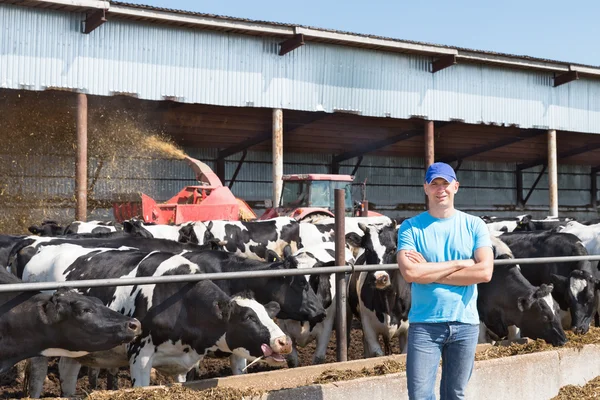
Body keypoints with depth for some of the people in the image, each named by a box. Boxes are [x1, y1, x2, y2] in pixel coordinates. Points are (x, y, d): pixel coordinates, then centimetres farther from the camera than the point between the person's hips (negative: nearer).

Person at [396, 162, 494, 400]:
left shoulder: (474, 225, 3)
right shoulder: (410, 227, 0)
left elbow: (485, 271, -10)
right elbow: (409, 272, -15)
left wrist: (429, 272, -10)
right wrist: (461, 264, -10)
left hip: (465, 324, 1)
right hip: (424, 324, -1)